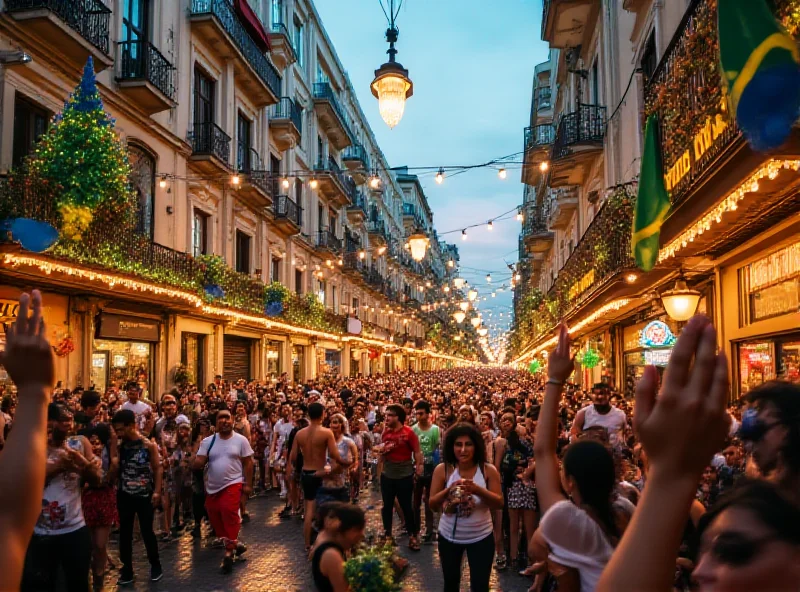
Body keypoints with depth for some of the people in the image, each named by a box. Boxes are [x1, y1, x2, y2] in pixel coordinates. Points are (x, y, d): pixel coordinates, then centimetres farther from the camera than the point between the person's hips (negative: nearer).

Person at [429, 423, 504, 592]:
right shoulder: (442, 470, -11)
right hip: (449, 536, 1)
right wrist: (448, 491, -28)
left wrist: (478, 491, -30)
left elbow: (499, 503, -12)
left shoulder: (488, 470, -12)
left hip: (481, 537, -1)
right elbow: (432, 505, -9)